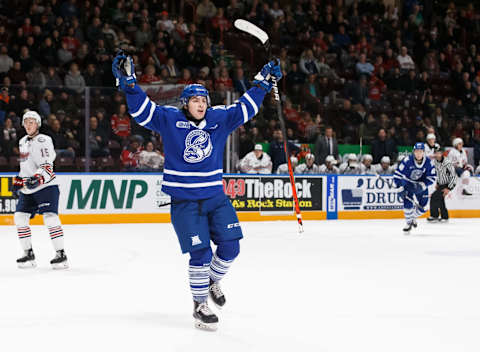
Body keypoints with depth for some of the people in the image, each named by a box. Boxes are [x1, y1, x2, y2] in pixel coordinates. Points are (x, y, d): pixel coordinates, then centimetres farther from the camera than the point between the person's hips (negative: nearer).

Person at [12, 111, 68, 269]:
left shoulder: (44, 140, -8)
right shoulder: (23, 142, 17)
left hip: (46, 186, -8)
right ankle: (28, 254, 11)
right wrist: (18, 182, 24)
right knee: (20, 218, 2)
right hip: (28, 190, 8)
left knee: (50, 217, -17)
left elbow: (47, 165, -18)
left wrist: (37, 178, -32)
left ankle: (61, 254, -14)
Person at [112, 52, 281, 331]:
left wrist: (264, 82, 8)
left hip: (215, 197, 4)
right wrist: (128, 81, -21)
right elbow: (142, 109, -9)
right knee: (201, 253, -7)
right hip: (184, 202, -4)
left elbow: (246, 107, 12)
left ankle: (213, 281, 31)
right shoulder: (169, 119, -4)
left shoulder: (220, 119, 4)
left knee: (230, 247, 0)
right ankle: (200, 305, 11)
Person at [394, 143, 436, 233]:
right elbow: (397, 175, -21)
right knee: (408, 203, -19)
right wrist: (400, 189, -27)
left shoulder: (428, 162, -17)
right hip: (407, 183, -2)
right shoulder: (407, 160, -25)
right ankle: (408, 223, 5)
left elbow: (432, 177, -10)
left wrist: (422, 185, -25)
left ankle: (413, 217, 31)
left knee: (423, 206, -2)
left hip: (421, 184, 2)